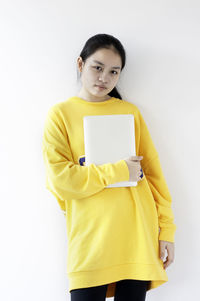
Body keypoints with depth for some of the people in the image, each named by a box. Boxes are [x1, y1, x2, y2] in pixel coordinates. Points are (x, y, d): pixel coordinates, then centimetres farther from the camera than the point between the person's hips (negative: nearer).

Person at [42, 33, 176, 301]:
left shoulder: (130, 111, 10)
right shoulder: (60, 113, 4)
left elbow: (153, 172, 8)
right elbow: (59, 178, -6)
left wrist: (167, 228, 2)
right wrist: (118, 172, -9)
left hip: (137, 233, 2)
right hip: (90, 238, -2)